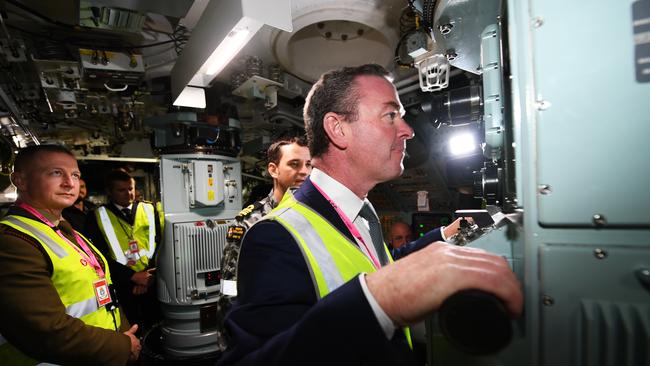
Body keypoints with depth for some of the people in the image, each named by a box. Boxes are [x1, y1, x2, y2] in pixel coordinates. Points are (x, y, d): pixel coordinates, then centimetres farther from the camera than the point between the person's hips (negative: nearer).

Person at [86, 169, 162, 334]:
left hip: (152, 282, 2)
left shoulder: (149, 209, 7)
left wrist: (149, 274, -8)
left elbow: (160, 243, 3)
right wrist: (134, 276, -12)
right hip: (122, 285, -1)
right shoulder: (97, 216, 1)